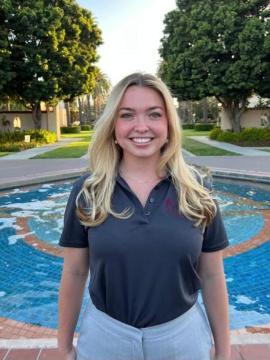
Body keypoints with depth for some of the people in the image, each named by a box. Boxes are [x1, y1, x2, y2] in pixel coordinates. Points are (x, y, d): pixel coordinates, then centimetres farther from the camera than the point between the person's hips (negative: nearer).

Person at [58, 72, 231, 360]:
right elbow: (74, 273, -3)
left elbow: (212, 276, -2)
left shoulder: (195, 190, -9)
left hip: (183, 335, 1)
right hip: (104, 335, 0)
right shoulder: (88, 192, -10)